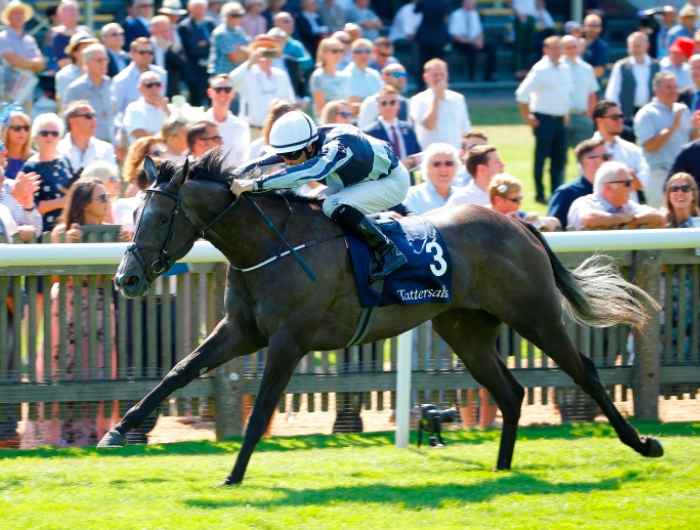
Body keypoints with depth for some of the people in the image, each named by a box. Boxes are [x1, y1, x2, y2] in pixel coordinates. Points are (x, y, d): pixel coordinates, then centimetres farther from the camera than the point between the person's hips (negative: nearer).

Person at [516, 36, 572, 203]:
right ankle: (539, 194, 6)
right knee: (541, 157, -1)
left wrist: (566, 113, 18)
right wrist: (527, 117, -13)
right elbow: (522, 94, -15)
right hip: (544, 119, -7)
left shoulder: (565, 69, 10)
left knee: (559, 158, 7)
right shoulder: (540, 70, -11)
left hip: (560, 119, 7)